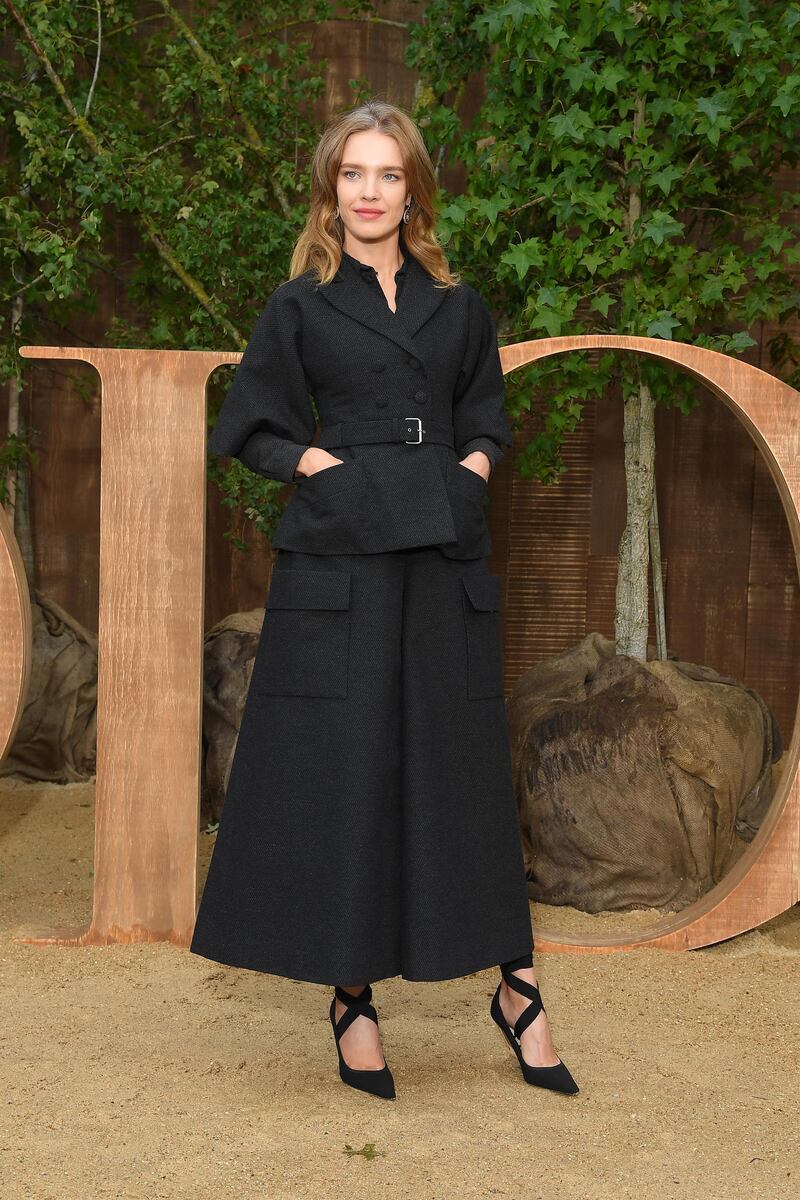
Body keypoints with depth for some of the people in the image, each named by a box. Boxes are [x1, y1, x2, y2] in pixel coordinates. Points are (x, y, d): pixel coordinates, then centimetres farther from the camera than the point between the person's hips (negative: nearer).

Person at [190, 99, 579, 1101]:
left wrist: (469, 469, 1)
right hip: (339, 559, -2)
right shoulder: (300, 304, 6)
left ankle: (516, 988, 14)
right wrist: (321, 463, -7)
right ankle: (351, 996, 10)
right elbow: (253, 427, 7)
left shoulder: (457, 305, 14)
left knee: (463, 764, 5)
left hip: (444, 561, 2)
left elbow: (485, 420, 20)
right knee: (341, 770, -2)